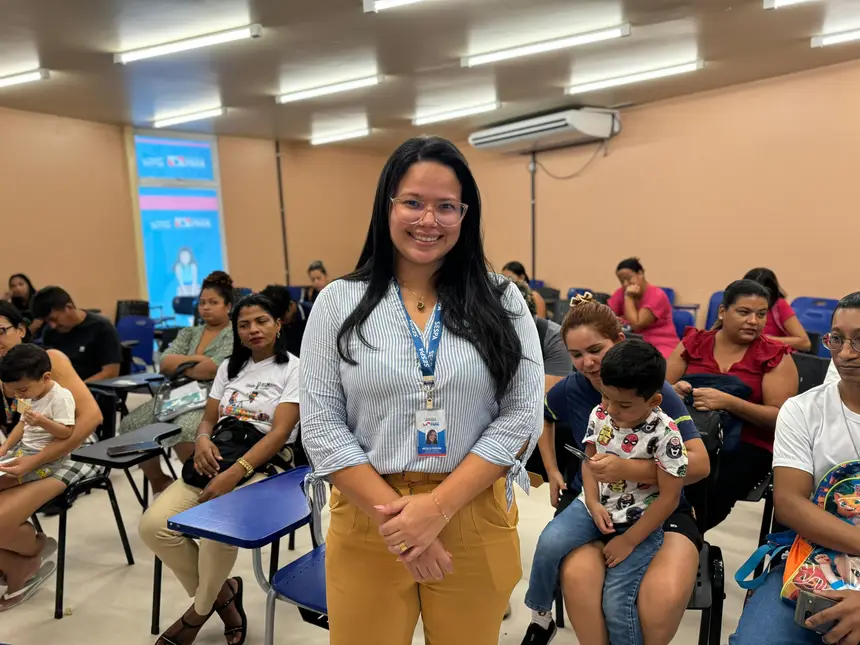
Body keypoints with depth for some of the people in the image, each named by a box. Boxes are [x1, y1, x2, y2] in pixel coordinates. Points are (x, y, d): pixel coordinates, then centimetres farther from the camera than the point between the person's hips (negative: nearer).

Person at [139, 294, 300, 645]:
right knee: (153, 526, -17)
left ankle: (199, 611, 1)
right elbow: (208, 420, 17)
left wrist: (234, 474, -25)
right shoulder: (229, 367, 16)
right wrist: (202, 440, -9)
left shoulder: (293, 369, -3)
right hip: (214, 463, 6)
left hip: (262, 468, -6)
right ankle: (222, 593, 5)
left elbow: (280, 433, -13)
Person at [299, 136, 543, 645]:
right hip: (368, 522, 0)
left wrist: (438, 508, -14)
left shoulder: (502, 301, -1)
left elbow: (522, 416, -6)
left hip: (475, 521, 1)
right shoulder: (339, 302, -2)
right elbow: (321, 426, -4)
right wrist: (395, 513, -13)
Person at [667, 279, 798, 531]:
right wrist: (674, 391, -15)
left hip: (747, 445, -2)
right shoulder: (693, 342, 8)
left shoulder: (775, 356, 1)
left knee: (706, 496, -30)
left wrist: (727, 402, -22)